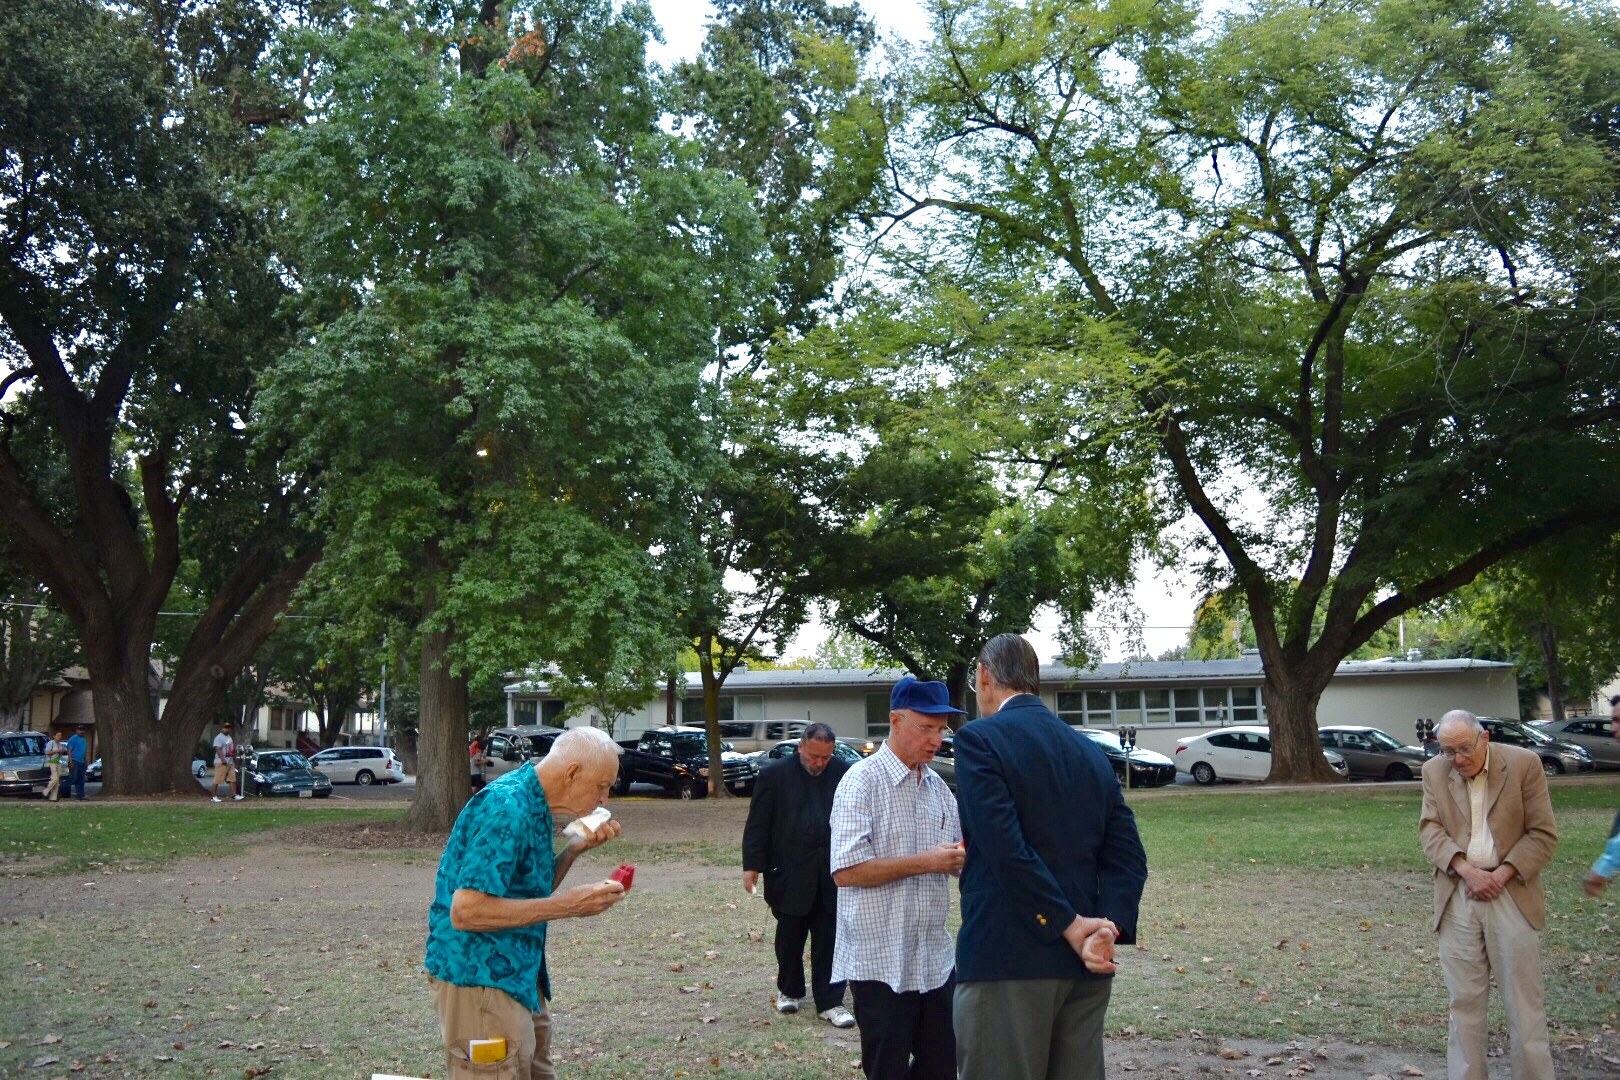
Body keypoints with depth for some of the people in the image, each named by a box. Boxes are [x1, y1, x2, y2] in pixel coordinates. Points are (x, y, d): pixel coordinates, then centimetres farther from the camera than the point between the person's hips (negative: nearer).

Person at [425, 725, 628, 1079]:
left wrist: (577, 847, 1)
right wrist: (567, 905, -25)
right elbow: (465, 911, -28)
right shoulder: (507, 809, -22)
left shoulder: (533, 804, 9)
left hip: (517, 977, 10)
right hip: (480, 979, -10)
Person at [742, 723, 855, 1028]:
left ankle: (830, 1002, 9)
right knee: (790, 936, 12)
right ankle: (789, 990, 31)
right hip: (789, 874, -1)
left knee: (829, 939, 3)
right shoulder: (775, 774, -4)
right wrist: (752, 865, -7)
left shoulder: (844, 774, 1)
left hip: (833, 874, 1)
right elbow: (757, 823, -3)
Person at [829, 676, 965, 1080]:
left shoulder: (938, 786, 12)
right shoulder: (862, 781, -11)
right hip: (881, 963, -7)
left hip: (934, 958, 7)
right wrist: (925, 862, -21)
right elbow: (846, 871, -19)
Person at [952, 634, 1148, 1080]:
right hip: (1083, 966, 7)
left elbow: (1006, 850, -18)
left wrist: (1072, 926, -12)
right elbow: (1128, 857, 6)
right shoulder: (1091, 751, 14)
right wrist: (1108, 928, -7)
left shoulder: (980, 739, -7)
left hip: (1008, 961, -7)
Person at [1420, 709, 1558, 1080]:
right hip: (1458, 898, 3)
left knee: (1523, 999, 2)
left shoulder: (1524, 764, -4)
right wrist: (1467, 870, -14)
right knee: (1464, 998, 6)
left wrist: (1502, 874, -13)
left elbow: (1543, 833, -3)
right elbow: (1430, 828, 2)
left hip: (1511, 894, -2)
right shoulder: (1433, 771, 5)